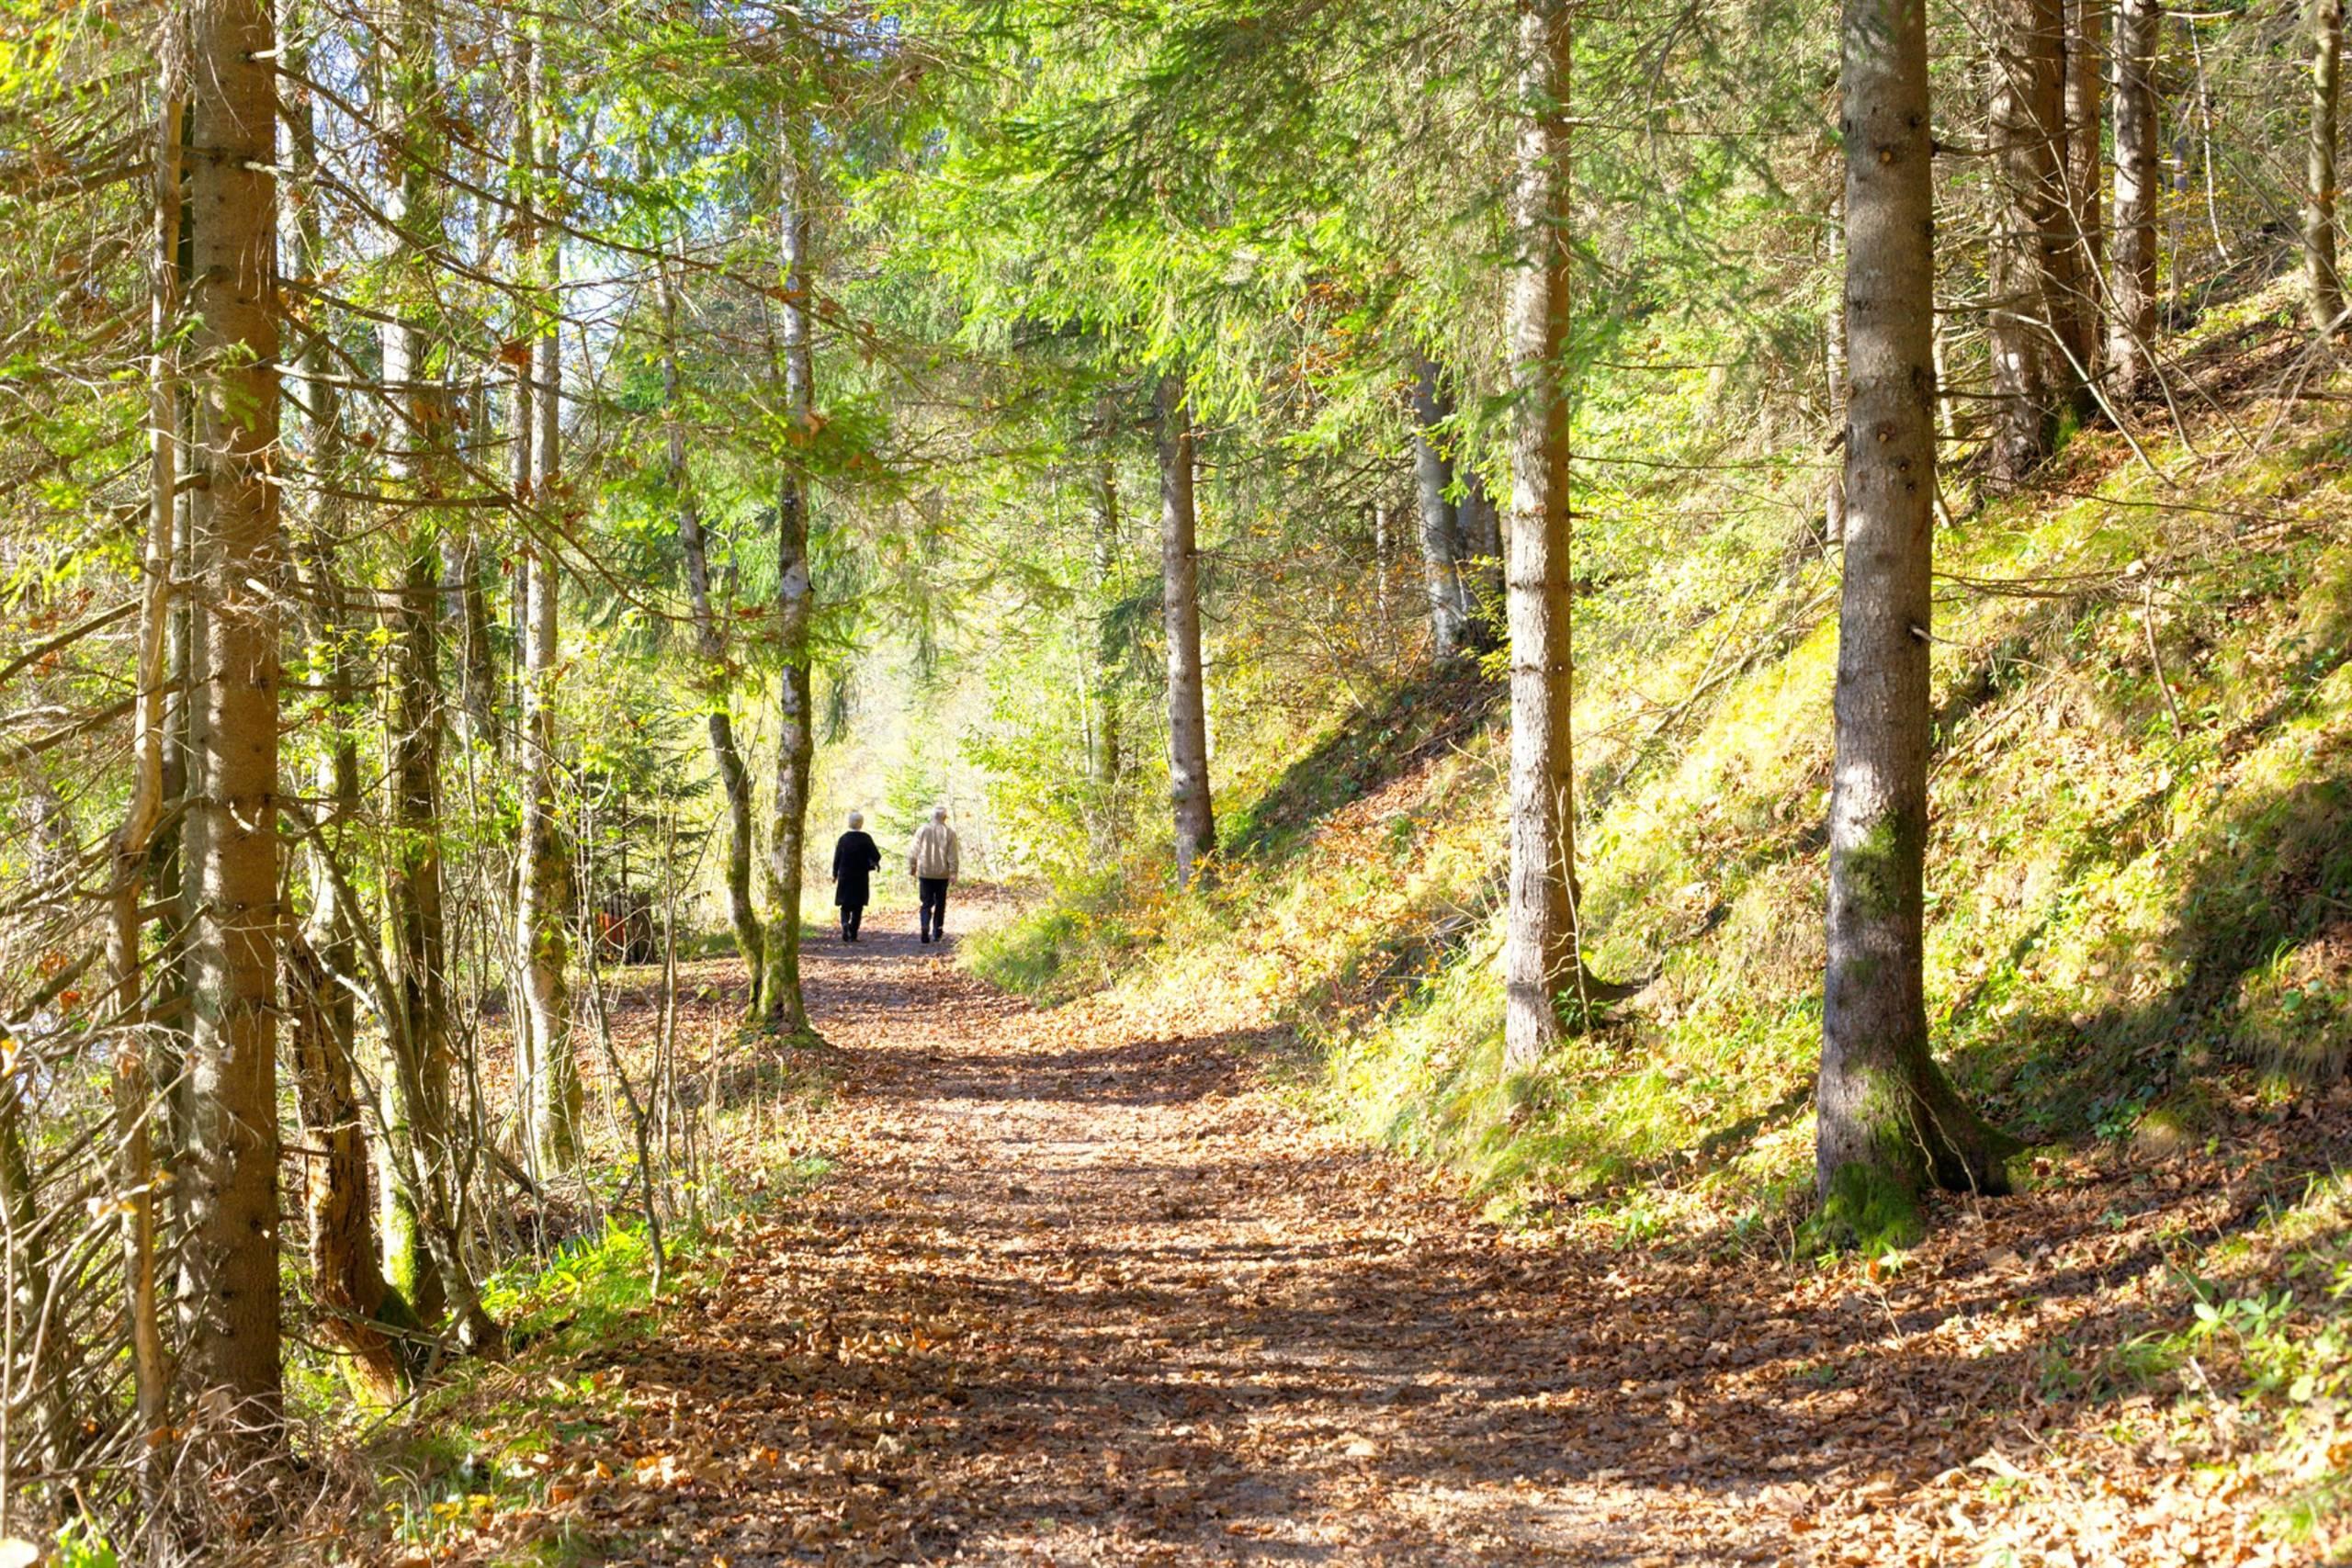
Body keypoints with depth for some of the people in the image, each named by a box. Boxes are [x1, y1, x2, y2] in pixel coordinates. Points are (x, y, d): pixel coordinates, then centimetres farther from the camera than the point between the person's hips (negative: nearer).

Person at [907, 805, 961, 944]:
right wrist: (953, 873, -1)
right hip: (942, 874, 0)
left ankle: (925, 929, -19)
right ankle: (937, 933, 16)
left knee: (925, 904, 3)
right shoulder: (949, 833, -5)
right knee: (940, 904, 13)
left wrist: (911, 869, 13)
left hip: (925, 873, 0)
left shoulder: (922, 830, -2)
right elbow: (952, 856, -6)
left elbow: (913, 852, 2)